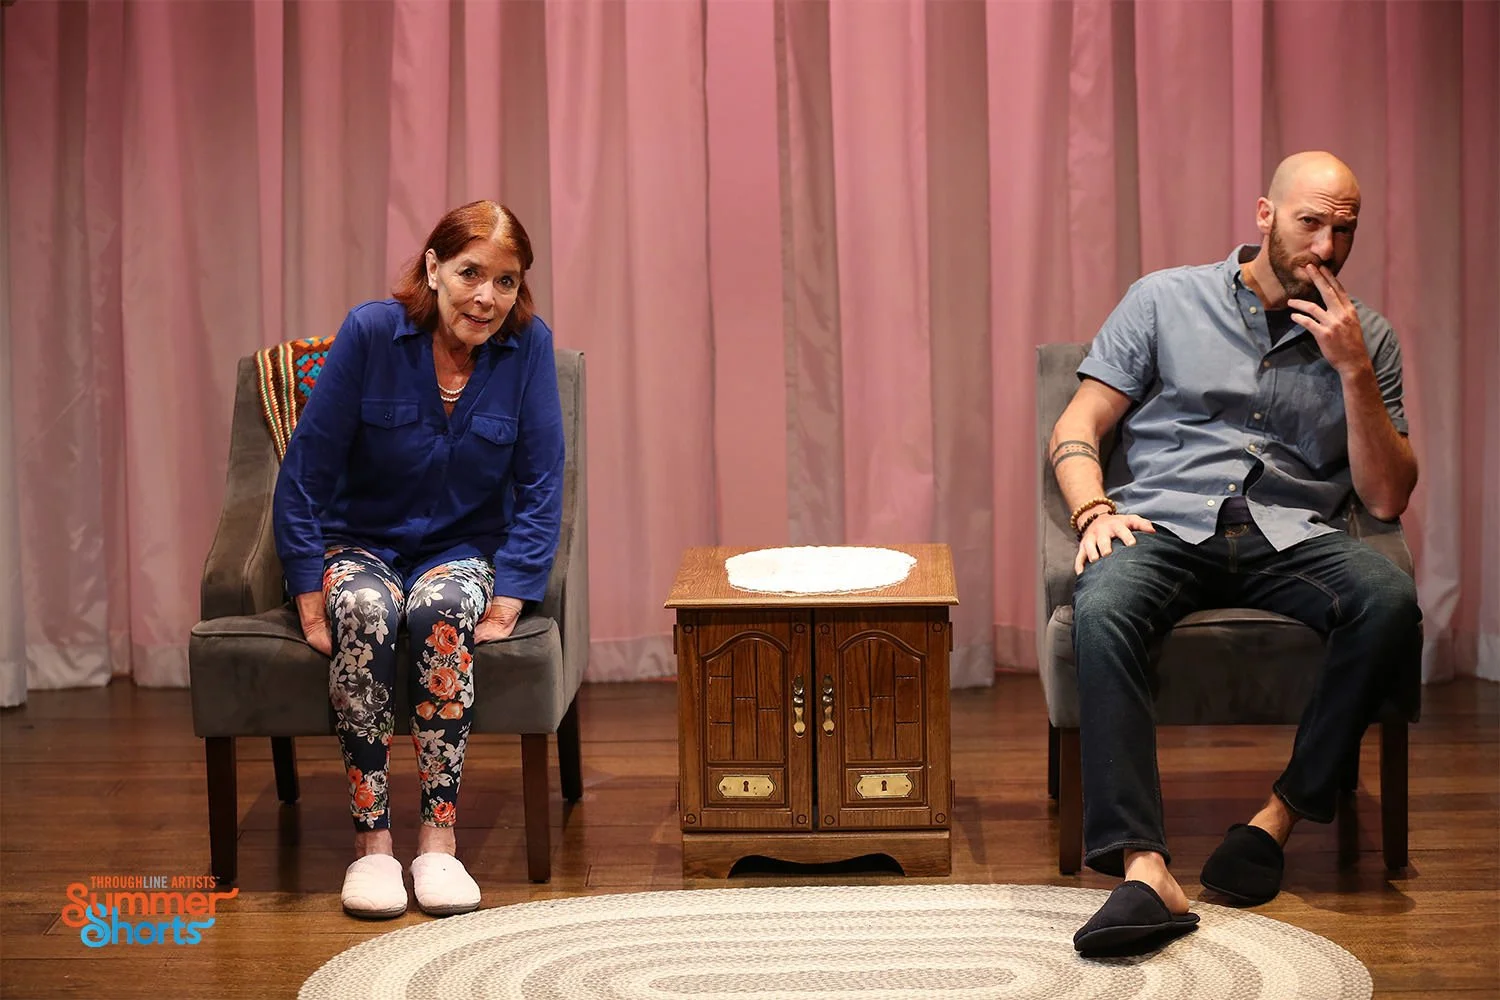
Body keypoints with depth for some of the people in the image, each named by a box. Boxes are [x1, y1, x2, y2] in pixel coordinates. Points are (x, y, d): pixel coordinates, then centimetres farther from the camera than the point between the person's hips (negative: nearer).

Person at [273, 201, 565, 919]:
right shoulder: (370, 333, -14)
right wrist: (310, 603, -16)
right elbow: (306, 473, -11)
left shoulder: (528, 345, -9)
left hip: (464, 550, 1)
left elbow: (539, 487, -7)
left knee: (442, 606, -34)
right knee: (363, 611, -35)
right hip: (362, 544, -1)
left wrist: (506, 604, -16)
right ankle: (371, 841, -28)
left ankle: (439, 841, -31)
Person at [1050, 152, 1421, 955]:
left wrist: (1354, 372, -5)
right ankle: (1144, 867, -45)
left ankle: (1284, 812, -20)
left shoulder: (1364, 338, 14)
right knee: (1101, 609, -36)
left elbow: (1387, 498, 7)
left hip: (1290, 535, 2)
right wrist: (1094, 511, -14)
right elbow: (1076, 428, 7)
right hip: (1164, 524, -1)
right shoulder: (1166, 300, 10)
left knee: (1390, 600, -32)